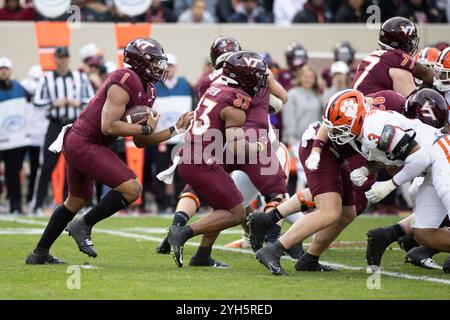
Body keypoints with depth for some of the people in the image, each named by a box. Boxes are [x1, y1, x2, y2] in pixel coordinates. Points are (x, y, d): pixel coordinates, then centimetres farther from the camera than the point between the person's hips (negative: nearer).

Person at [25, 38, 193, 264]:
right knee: (131, 189, -15)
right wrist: (146, 129, -16)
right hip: (84, 144, -11)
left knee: (77, 200, 24)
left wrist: (174, 130, 8)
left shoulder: (146, 90, 12)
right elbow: (108, 126, -25)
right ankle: (83, 226, -3)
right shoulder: (125, 83, -18)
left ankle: (40, 254, 34)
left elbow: (139, 142, 14)